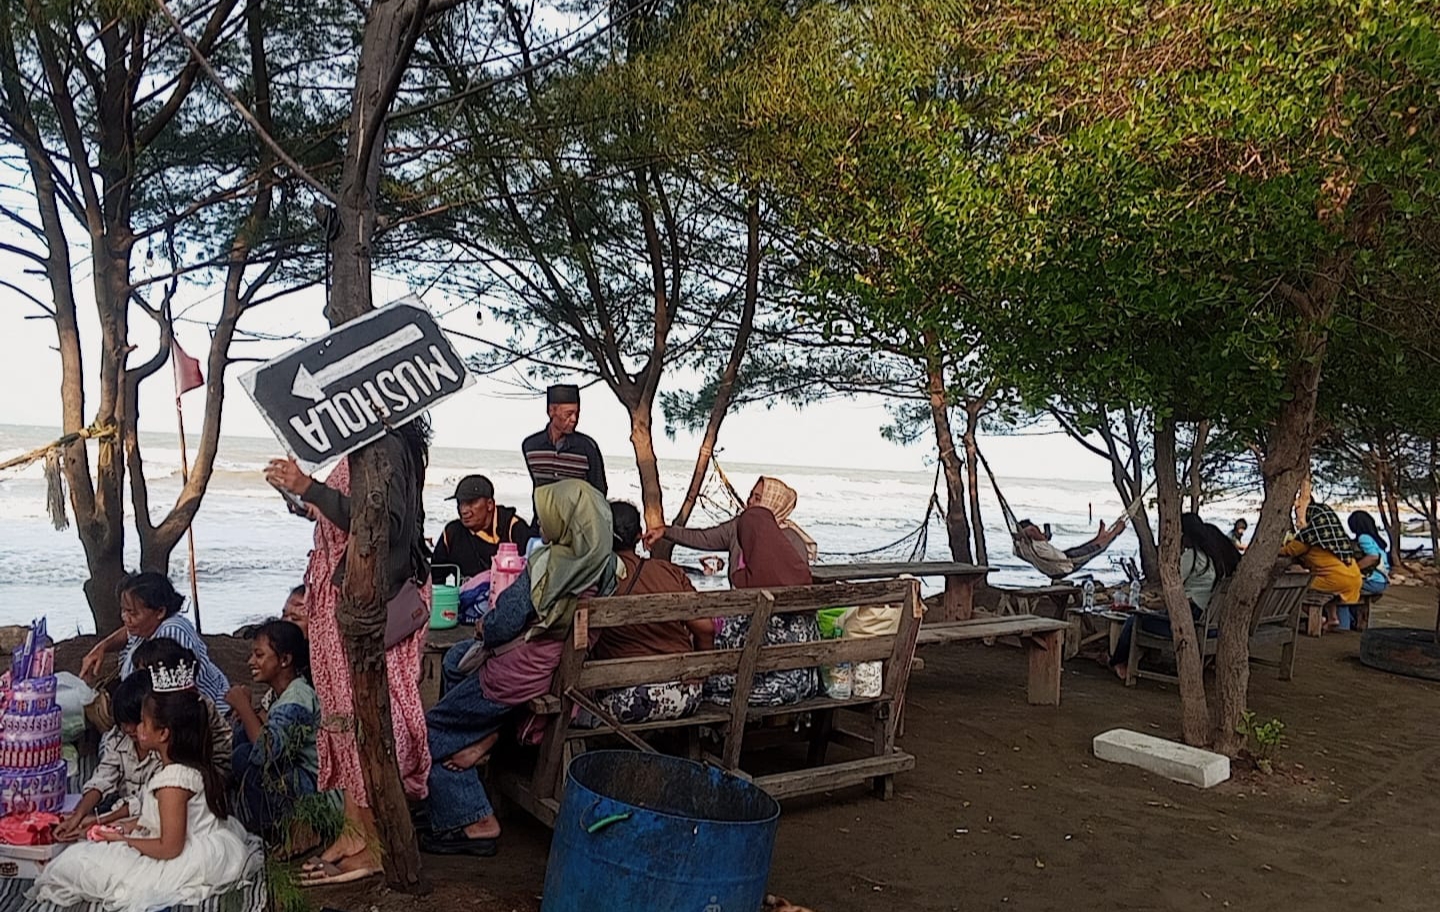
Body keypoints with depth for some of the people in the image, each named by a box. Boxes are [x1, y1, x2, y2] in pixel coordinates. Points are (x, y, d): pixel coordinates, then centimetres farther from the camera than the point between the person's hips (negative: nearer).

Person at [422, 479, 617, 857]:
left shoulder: (547, 564, -24)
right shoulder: (603, 566, -3)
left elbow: (504, 624, -19)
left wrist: (485, 627, 4)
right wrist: (492, 626, 12)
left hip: (517, 676, -9)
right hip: (560, 669, 9)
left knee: (432, 728, 9)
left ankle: (472, 820, 9)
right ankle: (485, 735, 18)